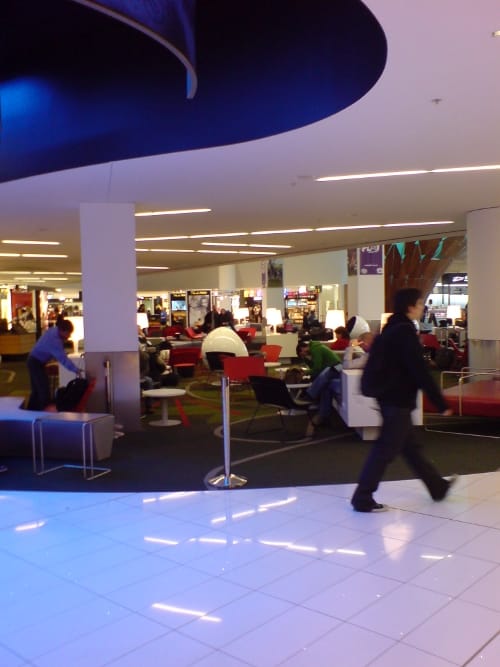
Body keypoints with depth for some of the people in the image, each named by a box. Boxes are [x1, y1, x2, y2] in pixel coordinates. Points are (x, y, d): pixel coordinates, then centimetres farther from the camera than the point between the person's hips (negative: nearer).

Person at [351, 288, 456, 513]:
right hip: (399, 399, -10)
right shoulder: (405, 331, -19)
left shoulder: (391, 328, 10)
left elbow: (383, 361, 18)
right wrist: (442, 404, -17)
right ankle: (362, 498, 6)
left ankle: (437, 486, 35)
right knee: (386, 450, -2)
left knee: (410, 446, 19)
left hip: (390, 396, 10)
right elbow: (420, 372, -22)